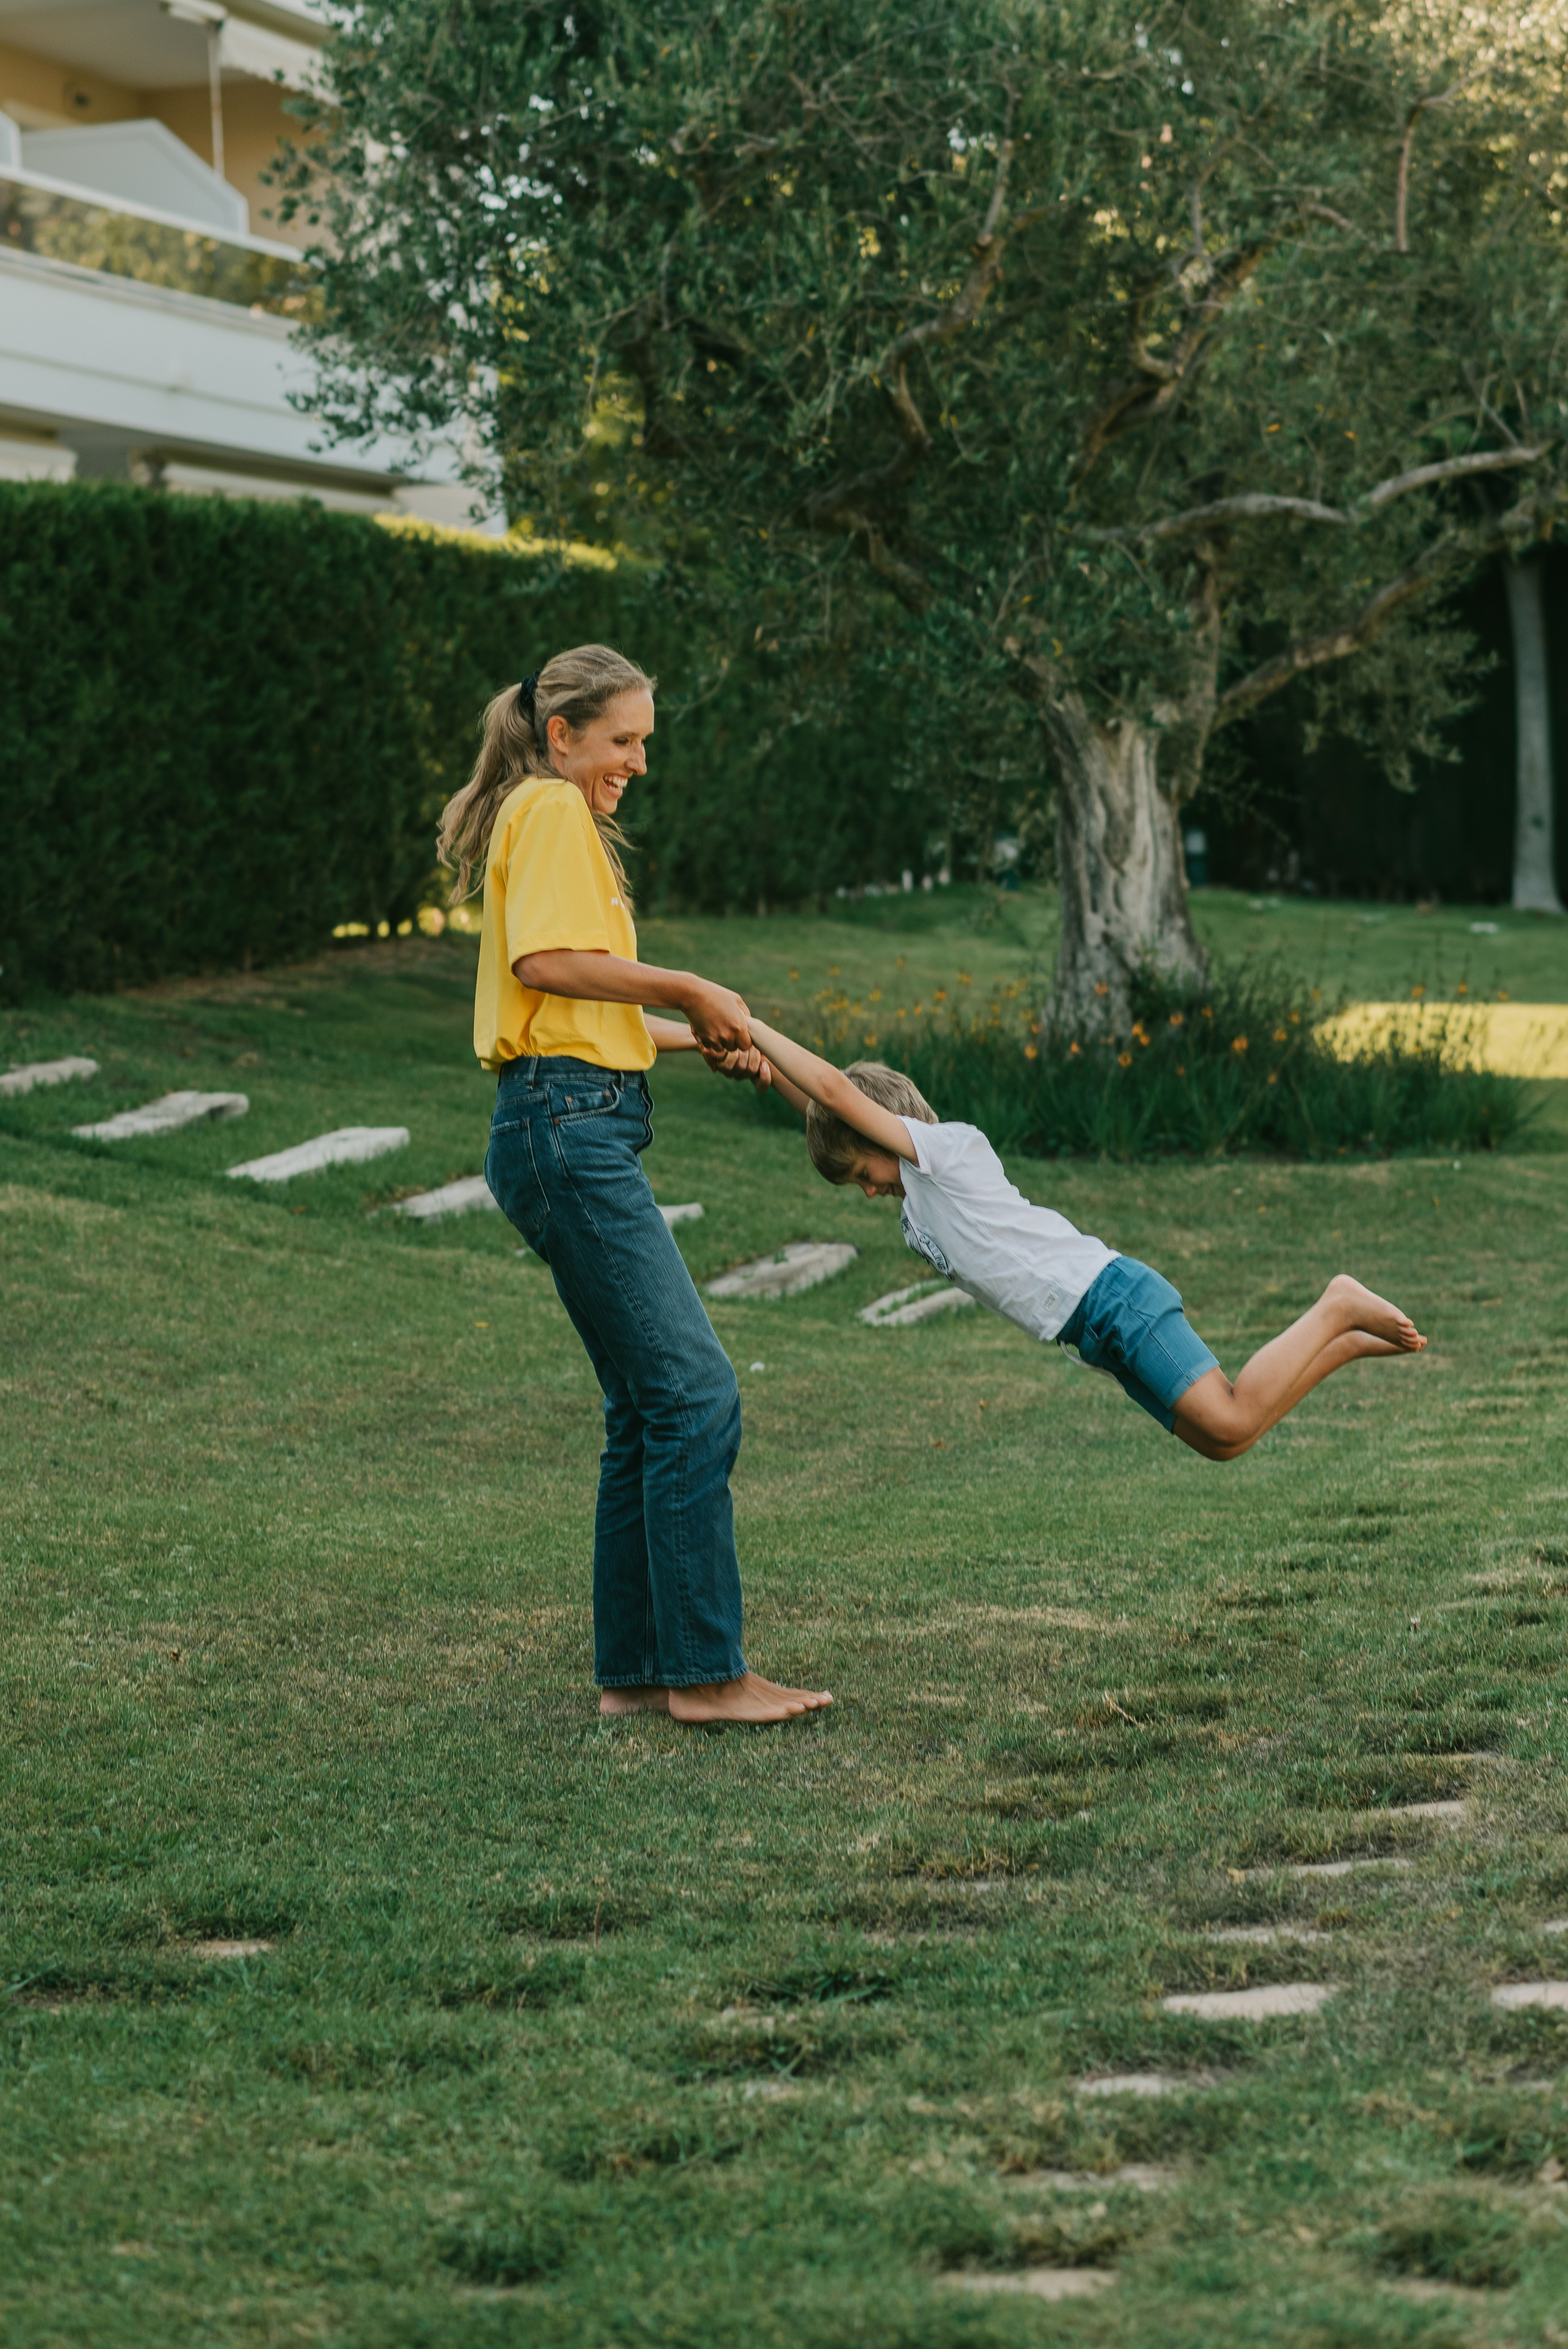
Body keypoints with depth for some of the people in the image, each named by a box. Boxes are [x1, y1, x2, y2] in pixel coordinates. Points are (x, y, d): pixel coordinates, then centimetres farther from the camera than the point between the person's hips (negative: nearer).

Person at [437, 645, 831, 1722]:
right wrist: (690, 990, -12)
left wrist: (698, 1038, 16)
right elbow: (547, 960, -19)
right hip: (569, 1131, -11)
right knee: (696, 1390, -12)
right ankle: (705, 1671, -10)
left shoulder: (560, 819, 27)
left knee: (650, 1408, 10)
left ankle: (633, 1669, 13)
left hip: (584, 1134, 11)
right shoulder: (551, 810, -4)